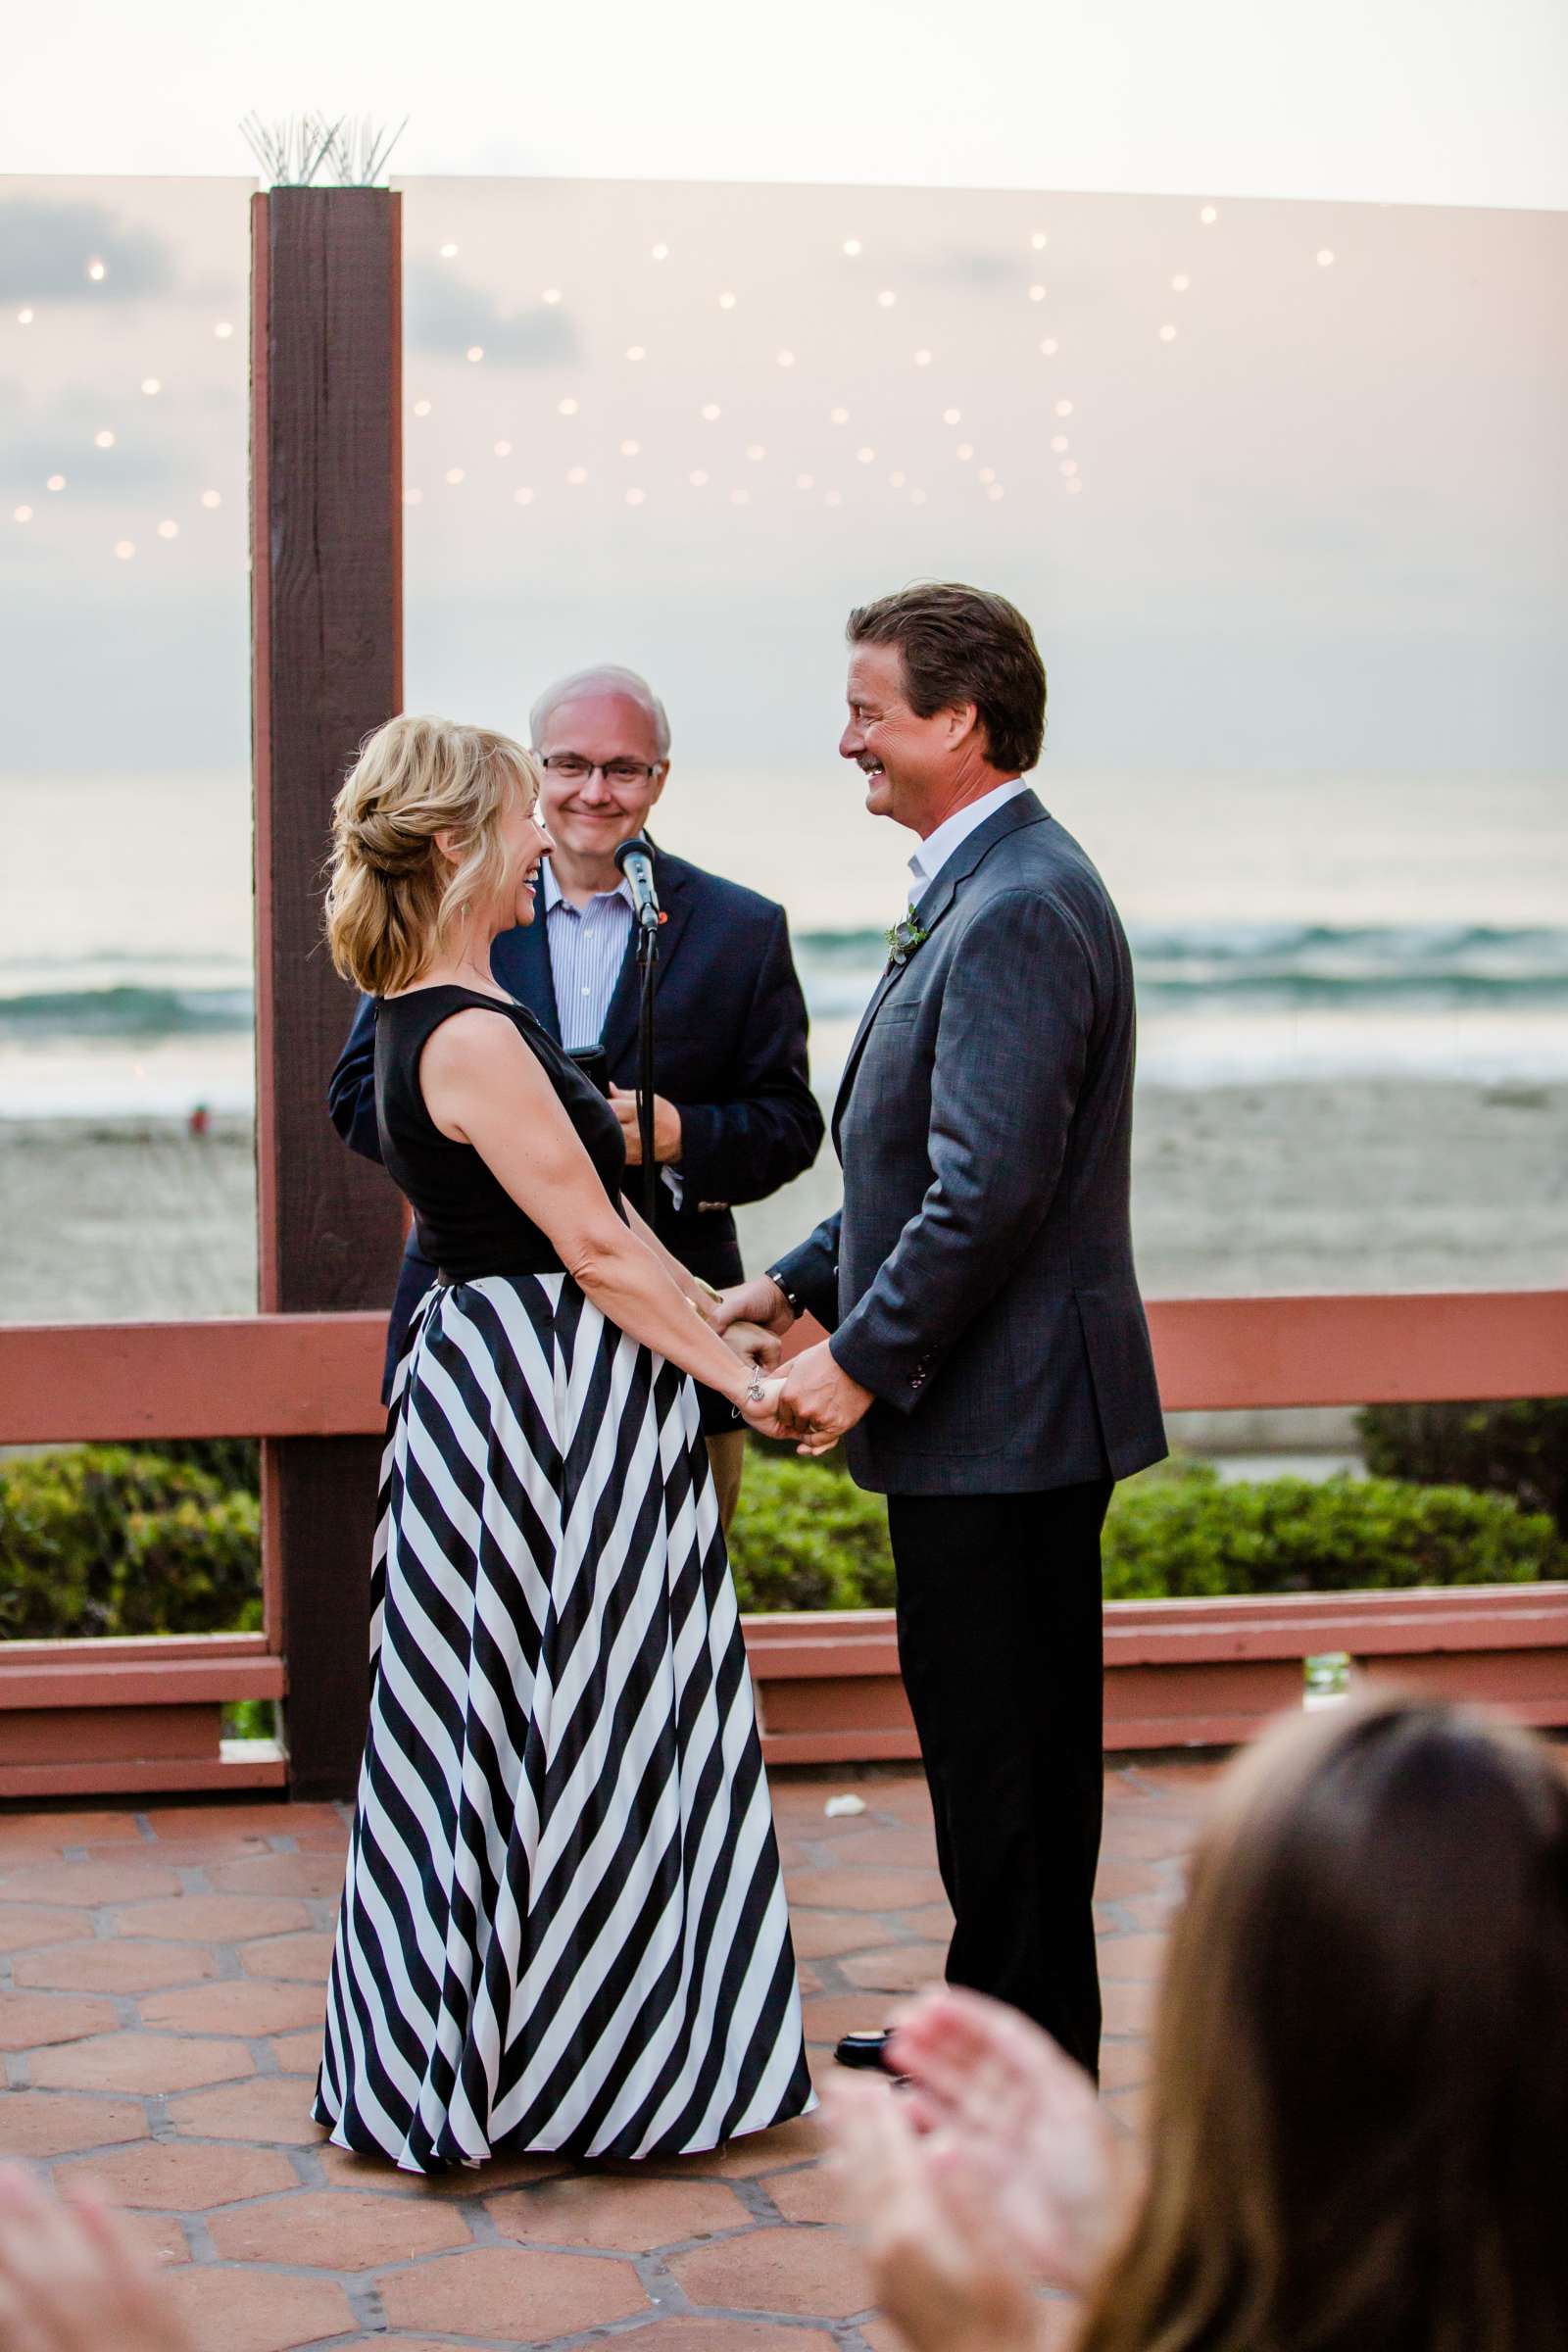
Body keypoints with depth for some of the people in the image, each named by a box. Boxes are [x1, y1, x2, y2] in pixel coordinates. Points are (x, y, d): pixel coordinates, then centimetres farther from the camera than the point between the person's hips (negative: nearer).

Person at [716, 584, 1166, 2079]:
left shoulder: (1019, 910, -19)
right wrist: (798, 1284, 14)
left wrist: (862, 1361, -18)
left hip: (1004, 1410, -11)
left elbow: (991, 1188, -25)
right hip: (994, 1408, 11)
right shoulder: (981, 889, 15)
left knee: (1002, 1747, -1)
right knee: (994, 1733, 18)